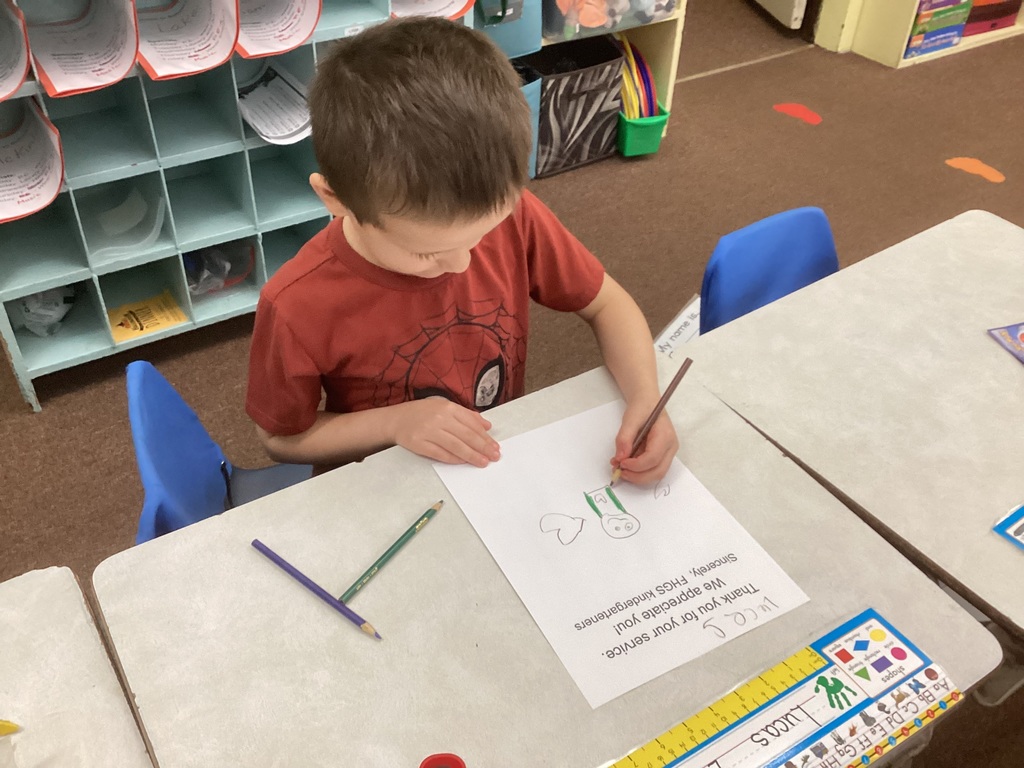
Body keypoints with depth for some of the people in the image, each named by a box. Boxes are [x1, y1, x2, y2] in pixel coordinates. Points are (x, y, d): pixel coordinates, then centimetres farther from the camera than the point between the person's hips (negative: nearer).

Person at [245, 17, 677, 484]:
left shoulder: (511, 215, -18)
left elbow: (605, 303, -4)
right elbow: (282, 438, -8)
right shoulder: (298, 307, -24)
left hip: (512, 464, 3)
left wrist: (645, 396, -20)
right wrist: (394, 423, -22)